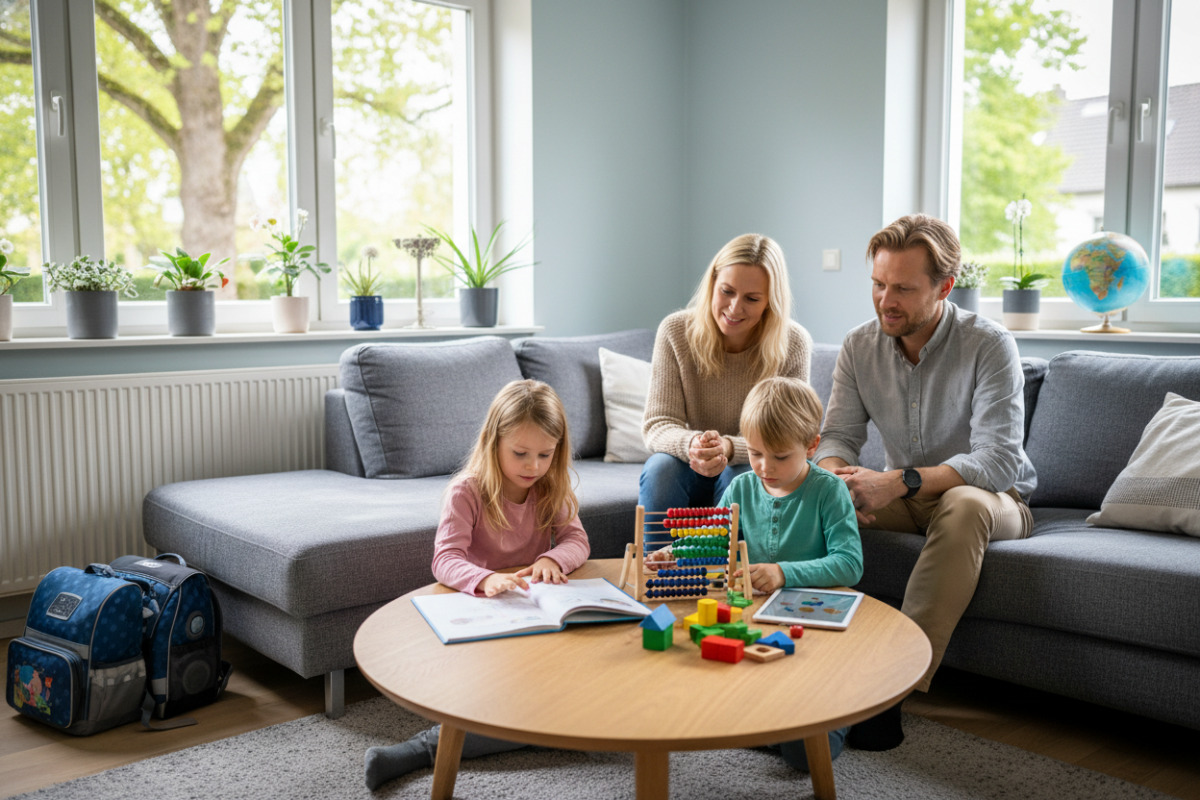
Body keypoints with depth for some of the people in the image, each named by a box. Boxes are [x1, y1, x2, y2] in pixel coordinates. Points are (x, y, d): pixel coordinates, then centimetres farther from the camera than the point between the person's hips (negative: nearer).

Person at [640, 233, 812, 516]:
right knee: (661, 466, -31)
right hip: (688, 471, 1)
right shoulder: (675, 331, -11)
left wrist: (729, 448, -37)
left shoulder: (794, 344, -12)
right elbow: (657, 425, -14)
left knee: (741, 475, -32)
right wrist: (691, 444, -38)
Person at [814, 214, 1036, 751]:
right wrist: (837, 475, -30)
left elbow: (998, 461, -27)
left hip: (993, 499, -4)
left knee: (963, 504, -40)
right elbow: (837, 437, -4)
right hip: (907, 499, 4)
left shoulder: (989, 346, -19)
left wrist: (901, 482, -40)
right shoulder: (859, 347, -4)